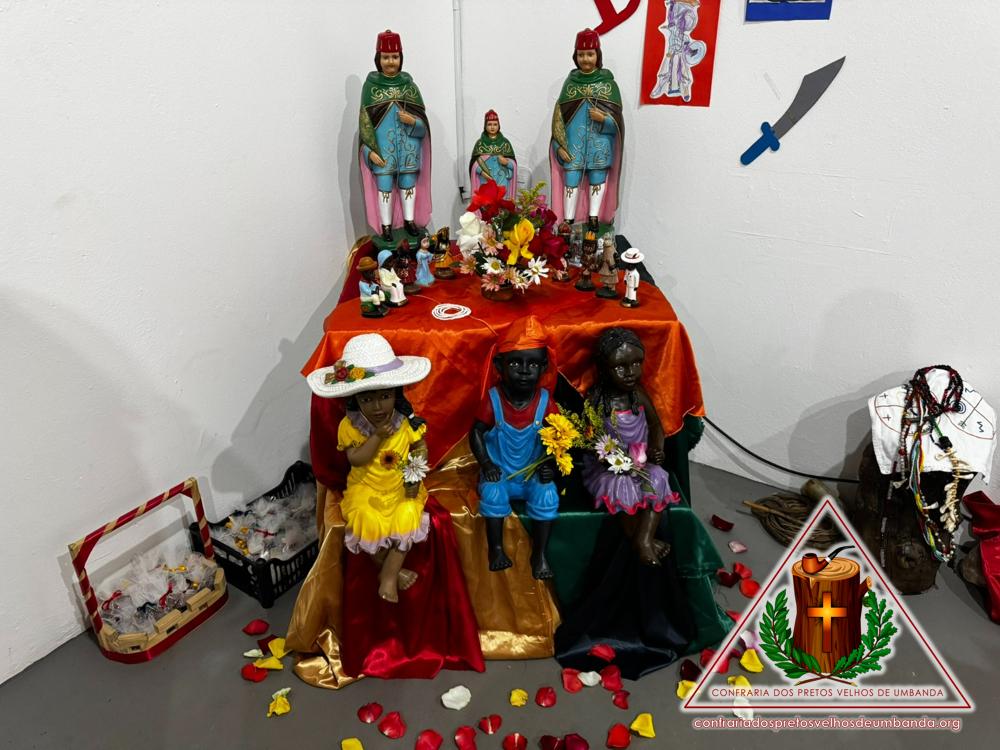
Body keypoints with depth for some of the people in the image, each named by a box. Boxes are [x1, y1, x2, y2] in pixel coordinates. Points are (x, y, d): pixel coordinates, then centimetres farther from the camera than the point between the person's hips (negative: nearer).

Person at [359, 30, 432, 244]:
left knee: (408, 182, 9)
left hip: (408, 144, 2)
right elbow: (365, 120, -4)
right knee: (384, 185, 3)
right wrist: (370, 150, -13)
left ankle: (409, 220, 23)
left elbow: (422, 117, 6)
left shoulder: (408, 83, 4)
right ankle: (386, 225, 13)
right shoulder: (371, 85, -1)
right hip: (382, 145, -2)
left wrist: (412, 121, -17)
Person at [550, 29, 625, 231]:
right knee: (571, 180, 1)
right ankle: (568, 220, 9)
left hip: (600, 145, -1)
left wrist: (603, 119, -21)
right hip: (573, 143, 1)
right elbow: (559, 116, 2)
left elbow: (617, 119, -1)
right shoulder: (571, 81, 5)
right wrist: (560, 145, -7)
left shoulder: (608, 82, 1)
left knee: (597, 180, 3)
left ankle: (594, 219, 11)